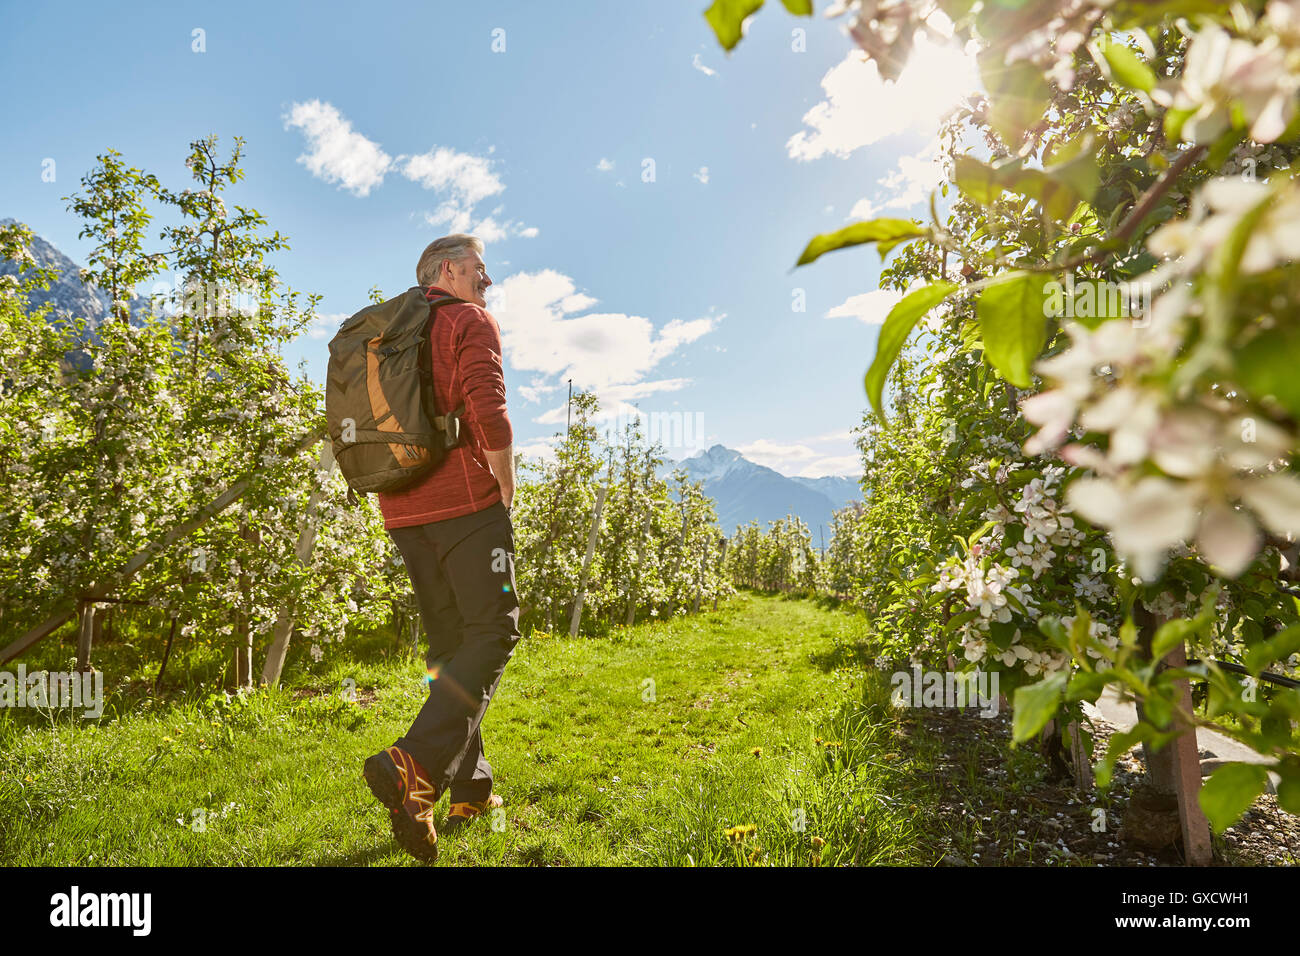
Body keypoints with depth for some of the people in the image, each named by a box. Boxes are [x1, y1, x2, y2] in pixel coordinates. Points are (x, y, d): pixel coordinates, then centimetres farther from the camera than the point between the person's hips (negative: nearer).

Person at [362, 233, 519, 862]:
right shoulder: (472, 321, -1)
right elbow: (488, 413, -17)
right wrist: (506, 489, -6)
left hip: (402, 509, 8)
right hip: (465, 501, -7)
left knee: (448, 645, 13)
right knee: (492, 633, -4)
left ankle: (470, 789, 16)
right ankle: (414, 765, -22)